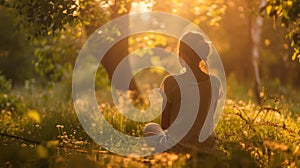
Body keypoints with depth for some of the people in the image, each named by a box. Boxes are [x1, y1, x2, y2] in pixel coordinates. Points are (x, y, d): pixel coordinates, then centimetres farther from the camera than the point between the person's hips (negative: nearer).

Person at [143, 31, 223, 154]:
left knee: (150, 128, 28)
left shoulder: (171, 83, -18)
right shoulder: (215, 83, -7)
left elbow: (165, 125, -6)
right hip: (207, 147, 4)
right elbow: (208, 118, 7)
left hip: (178, 148, -3)